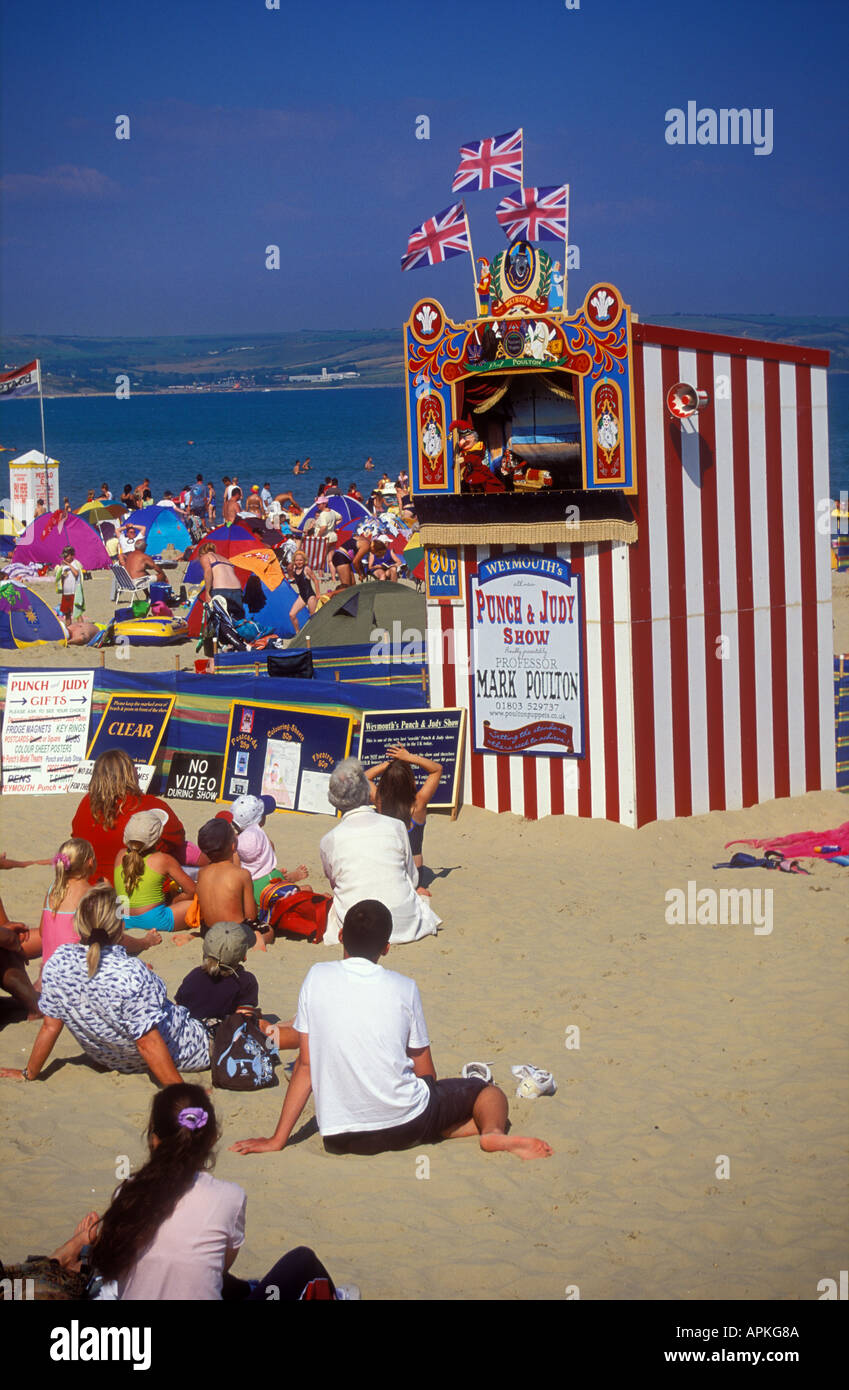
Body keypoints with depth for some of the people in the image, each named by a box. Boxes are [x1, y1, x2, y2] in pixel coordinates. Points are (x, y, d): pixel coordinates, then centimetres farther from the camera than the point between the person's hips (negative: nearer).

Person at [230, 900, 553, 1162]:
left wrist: (277, 1140, 7)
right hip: (405, 1124, -2)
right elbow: (426, 1072, 6)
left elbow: (305, 1065, 1)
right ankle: (493, 1131, -9)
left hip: (339, 1138, 2)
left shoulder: (317, 978, 0)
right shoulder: (404, 988, -1)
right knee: (489, 1092, 23)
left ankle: (484, 1129, 2)